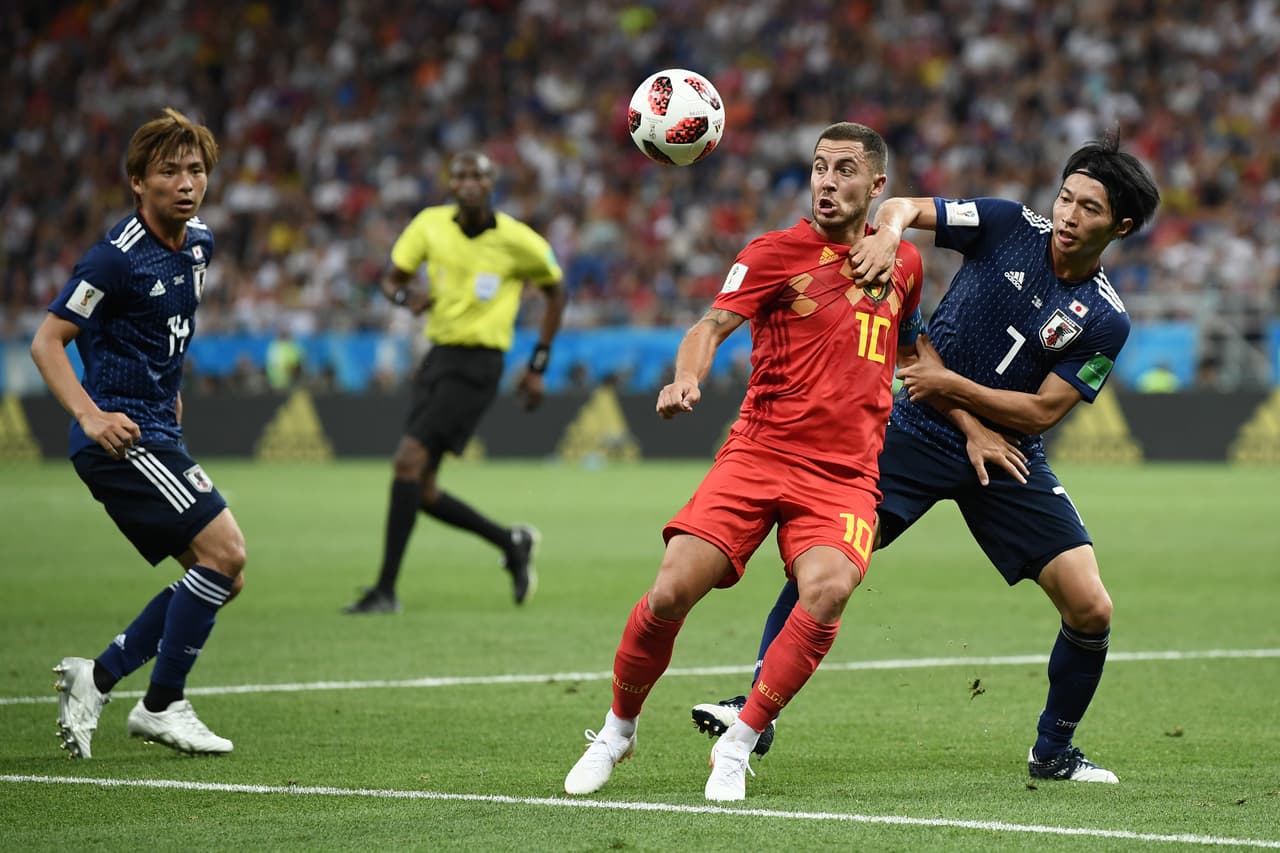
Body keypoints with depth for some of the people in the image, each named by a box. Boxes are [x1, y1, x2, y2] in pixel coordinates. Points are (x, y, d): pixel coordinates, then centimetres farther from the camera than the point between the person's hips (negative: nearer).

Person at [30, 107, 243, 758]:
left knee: (221, 575, 6)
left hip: (158, 432, 9)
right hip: (121, 436, -9)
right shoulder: (118, 257, -17)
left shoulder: (198, 242, 9)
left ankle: (97, 678, 11)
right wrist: (92, 416, -27)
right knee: (224, 551, -16)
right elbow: (45, 342, -15)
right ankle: (162, 707, -7)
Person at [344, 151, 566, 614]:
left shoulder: (518, 241, -9)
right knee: (421, 492, 5)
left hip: (476, 366, -6)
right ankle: (512, 543, 27)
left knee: (408, 462, -20)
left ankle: (386, 589, -17)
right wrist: (406, 294, -16)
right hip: (437, 355, 6)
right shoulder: (430, 224, 1)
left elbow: (555, 292, 7)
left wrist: (537, 367, 4)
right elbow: (391, 278, 10)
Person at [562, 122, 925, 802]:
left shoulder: (903, 261, 14)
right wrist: (685, 380, -34)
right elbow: (712, 325, -14)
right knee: (671, 592, -14)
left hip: (847, 474, 2)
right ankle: (617, 729, 13)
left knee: (827, 591, -28)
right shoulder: (775, 253, 1)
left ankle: (737, 747, -15)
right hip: (759, 452, -2)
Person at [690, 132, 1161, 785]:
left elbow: (1040, 411, -10)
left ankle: (1053, 752, 14)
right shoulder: (1010, 226, -6)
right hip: (918, 432, -1)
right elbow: (900, 208, -3)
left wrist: (950, 384, -16)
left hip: (1008, 458, 1)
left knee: (1091, 609, -8)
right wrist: (889, 231, -26)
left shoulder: (1105, 321, -7)